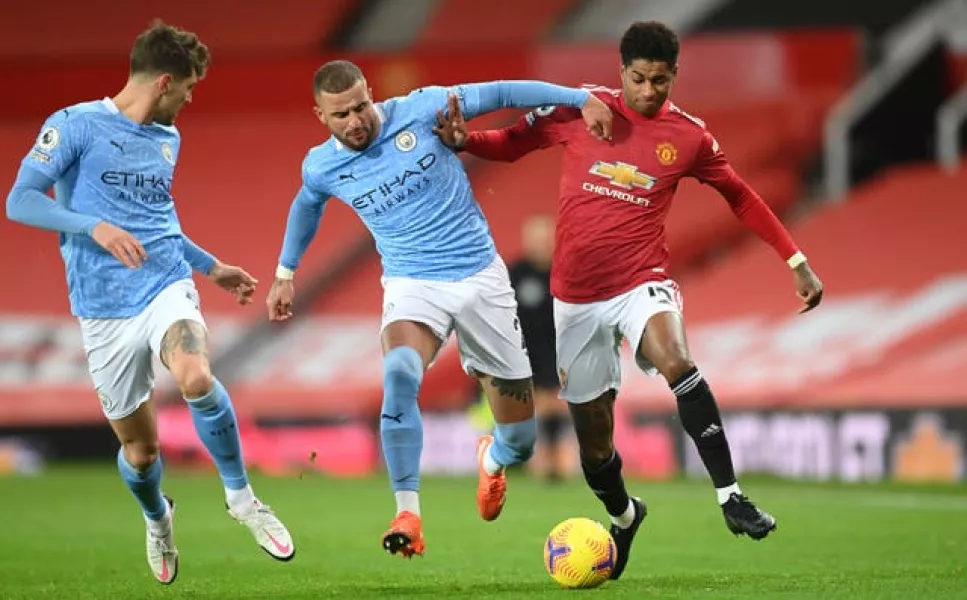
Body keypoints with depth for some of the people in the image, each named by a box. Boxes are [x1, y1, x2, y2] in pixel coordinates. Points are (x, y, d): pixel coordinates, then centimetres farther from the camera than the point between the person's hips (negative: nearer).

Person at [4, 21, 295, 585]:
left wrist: (212, 266, 34)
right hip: (106, 311, -3)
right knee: (139, 448, 5)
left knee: (196, 378, -30)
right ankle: (158, 519, 40)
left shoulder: (168, 139, 15)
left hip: (168, 287, 3)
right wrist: (95, 227, -24)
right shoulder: (76, 125, -5)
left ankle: (242, 496, -10)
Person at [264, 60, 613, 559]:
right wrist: (285, 272, 29)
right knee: (399, 374, -37)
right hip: (412, 287, 0)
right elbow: (307, 205, 21)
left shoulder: (422, 110, -11)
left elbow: (502, 93, -5)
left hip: (480, 276, 0)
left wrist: (580, 98, -9)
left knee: (520, 441, 3)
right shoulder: (321, 167, -2)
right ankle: (407, 514, -32)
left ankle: (493, 458, 43)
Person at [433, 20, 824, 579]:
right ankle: (624, 516, 39)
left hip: (643, 282, -2)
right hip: (576, 295, 2)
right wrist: (464, 138, -11)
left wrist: (796, 260, 13)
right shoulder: (581, 108, -1)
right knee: (593, 431, 8)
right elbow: (514, 142, 10)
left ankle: (731, 495, -30)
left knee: (677, 363, -34)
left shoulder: (689, 136, 0)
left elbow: (741, 196, 14)